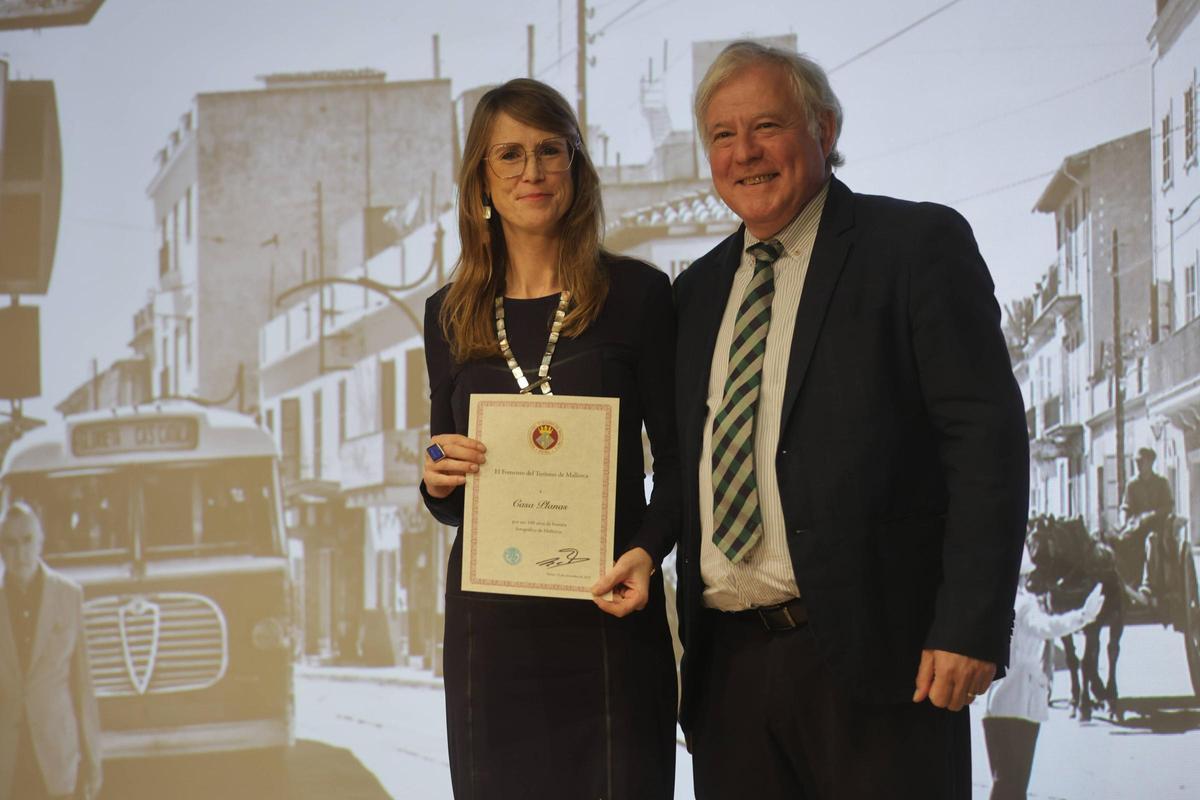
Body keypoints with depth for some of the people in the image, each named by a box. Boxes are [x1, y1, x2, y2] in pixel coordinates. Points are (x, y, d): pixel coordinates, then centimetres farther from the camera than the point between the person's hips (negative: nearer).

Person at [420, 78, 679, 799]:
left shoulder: (636, 293, 0)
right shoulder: (451, 316, 10)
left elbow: (676, 458, 1)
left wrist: (647, 552, -16)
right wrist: (438, 480, -6)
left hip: (605, 611, -3)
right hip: (489, 620, 3)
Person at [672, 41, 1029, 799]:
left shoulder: (919, 245, -2)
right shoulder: (699, 290, 16)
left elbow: (987, 437, -9)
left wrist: (971, 625, -17)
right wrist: (686, 636, 10)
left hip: (871, 655, -5)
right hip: (729, 665, 5)